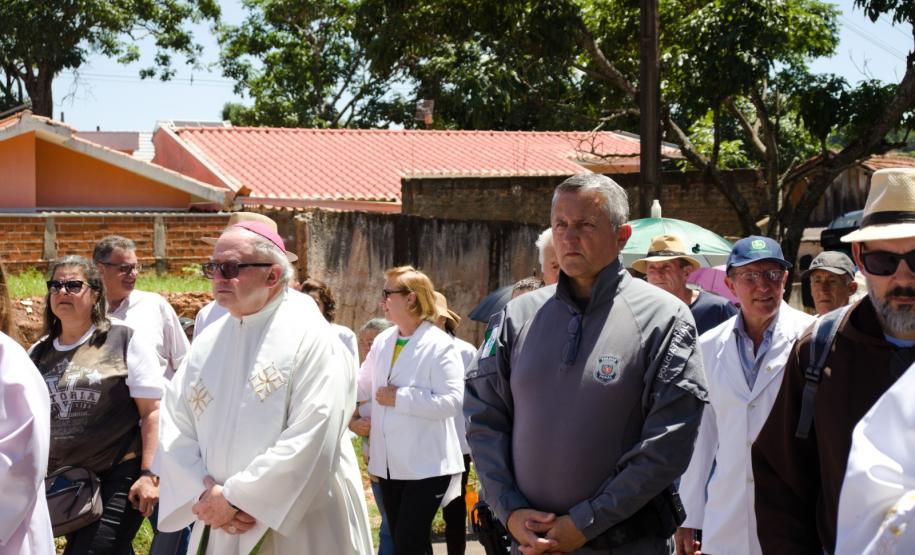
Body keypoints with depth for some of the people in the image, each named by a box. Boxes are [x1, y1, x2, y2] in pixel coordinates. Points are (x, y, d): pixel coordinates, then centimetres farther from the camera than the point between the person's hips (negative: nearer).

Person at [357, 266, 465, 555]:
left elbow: (452, 401, -23)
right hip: (390, 463, 8)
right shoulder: (382, 341, 9)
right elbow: (362, 386, 18)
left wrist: (399, 398, -19)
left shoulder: (439, 346, -14)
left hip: (427, 465, -7)